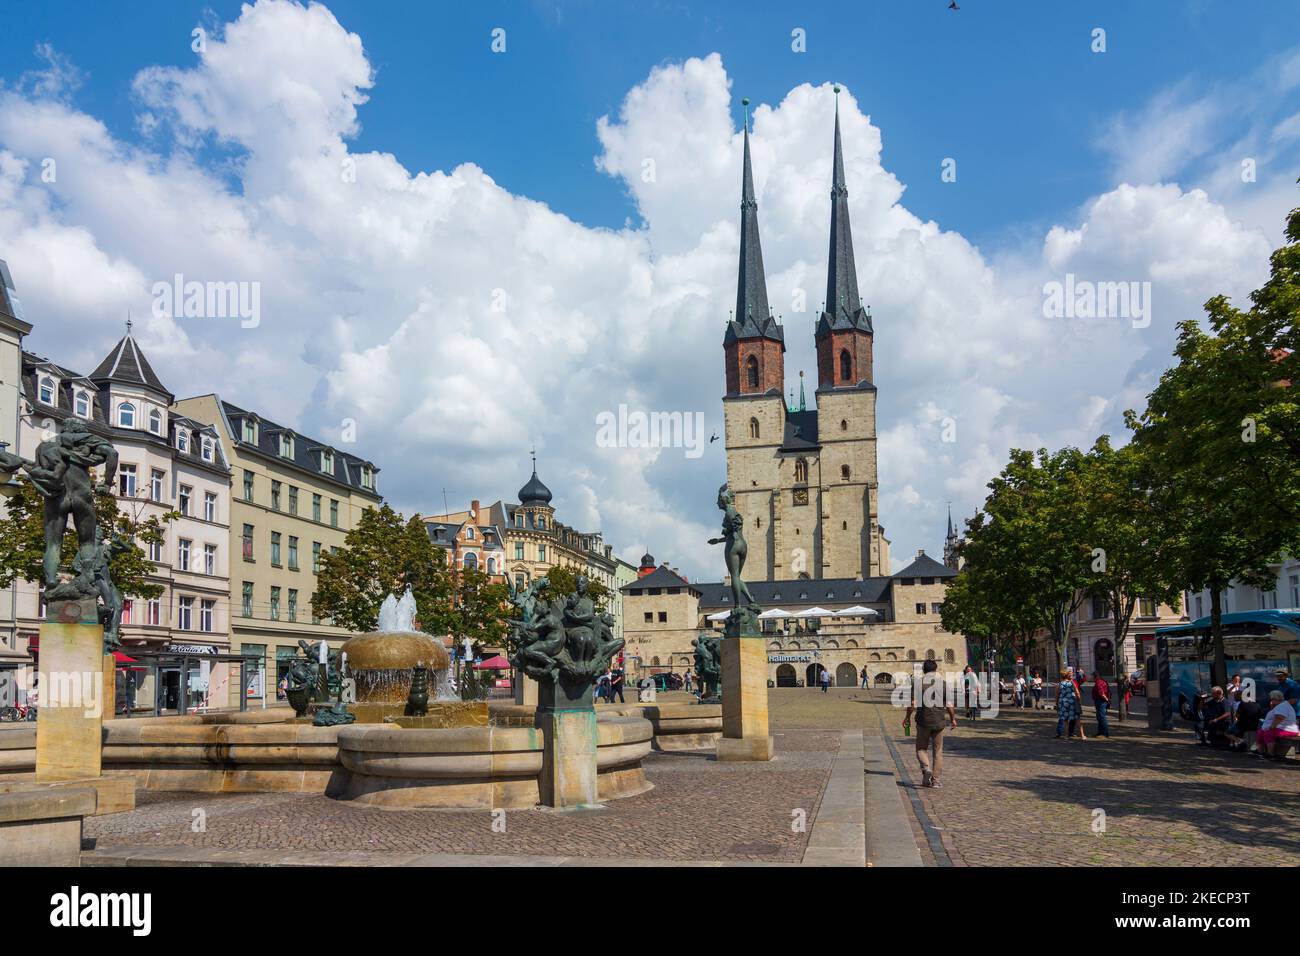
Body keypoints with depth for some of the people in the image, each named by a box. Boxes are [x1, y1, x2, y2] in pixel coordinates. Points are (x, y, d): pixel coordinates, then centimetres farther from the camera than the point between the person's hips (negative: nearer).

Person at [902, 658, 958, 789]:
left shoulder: (918, 682, -4)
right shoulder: (943, 683, 0)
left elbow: (912, 703, -8)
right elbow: (949, 704, 0)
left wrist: (907, 718, 3)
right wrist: (953, 719, 12)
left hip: (923, 720, -1)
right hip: (939, 721, 2)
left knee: (921, 748, 12)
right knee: (938, 751, 11)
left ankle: (926, 768, -15)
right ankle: (935, 780, 10)